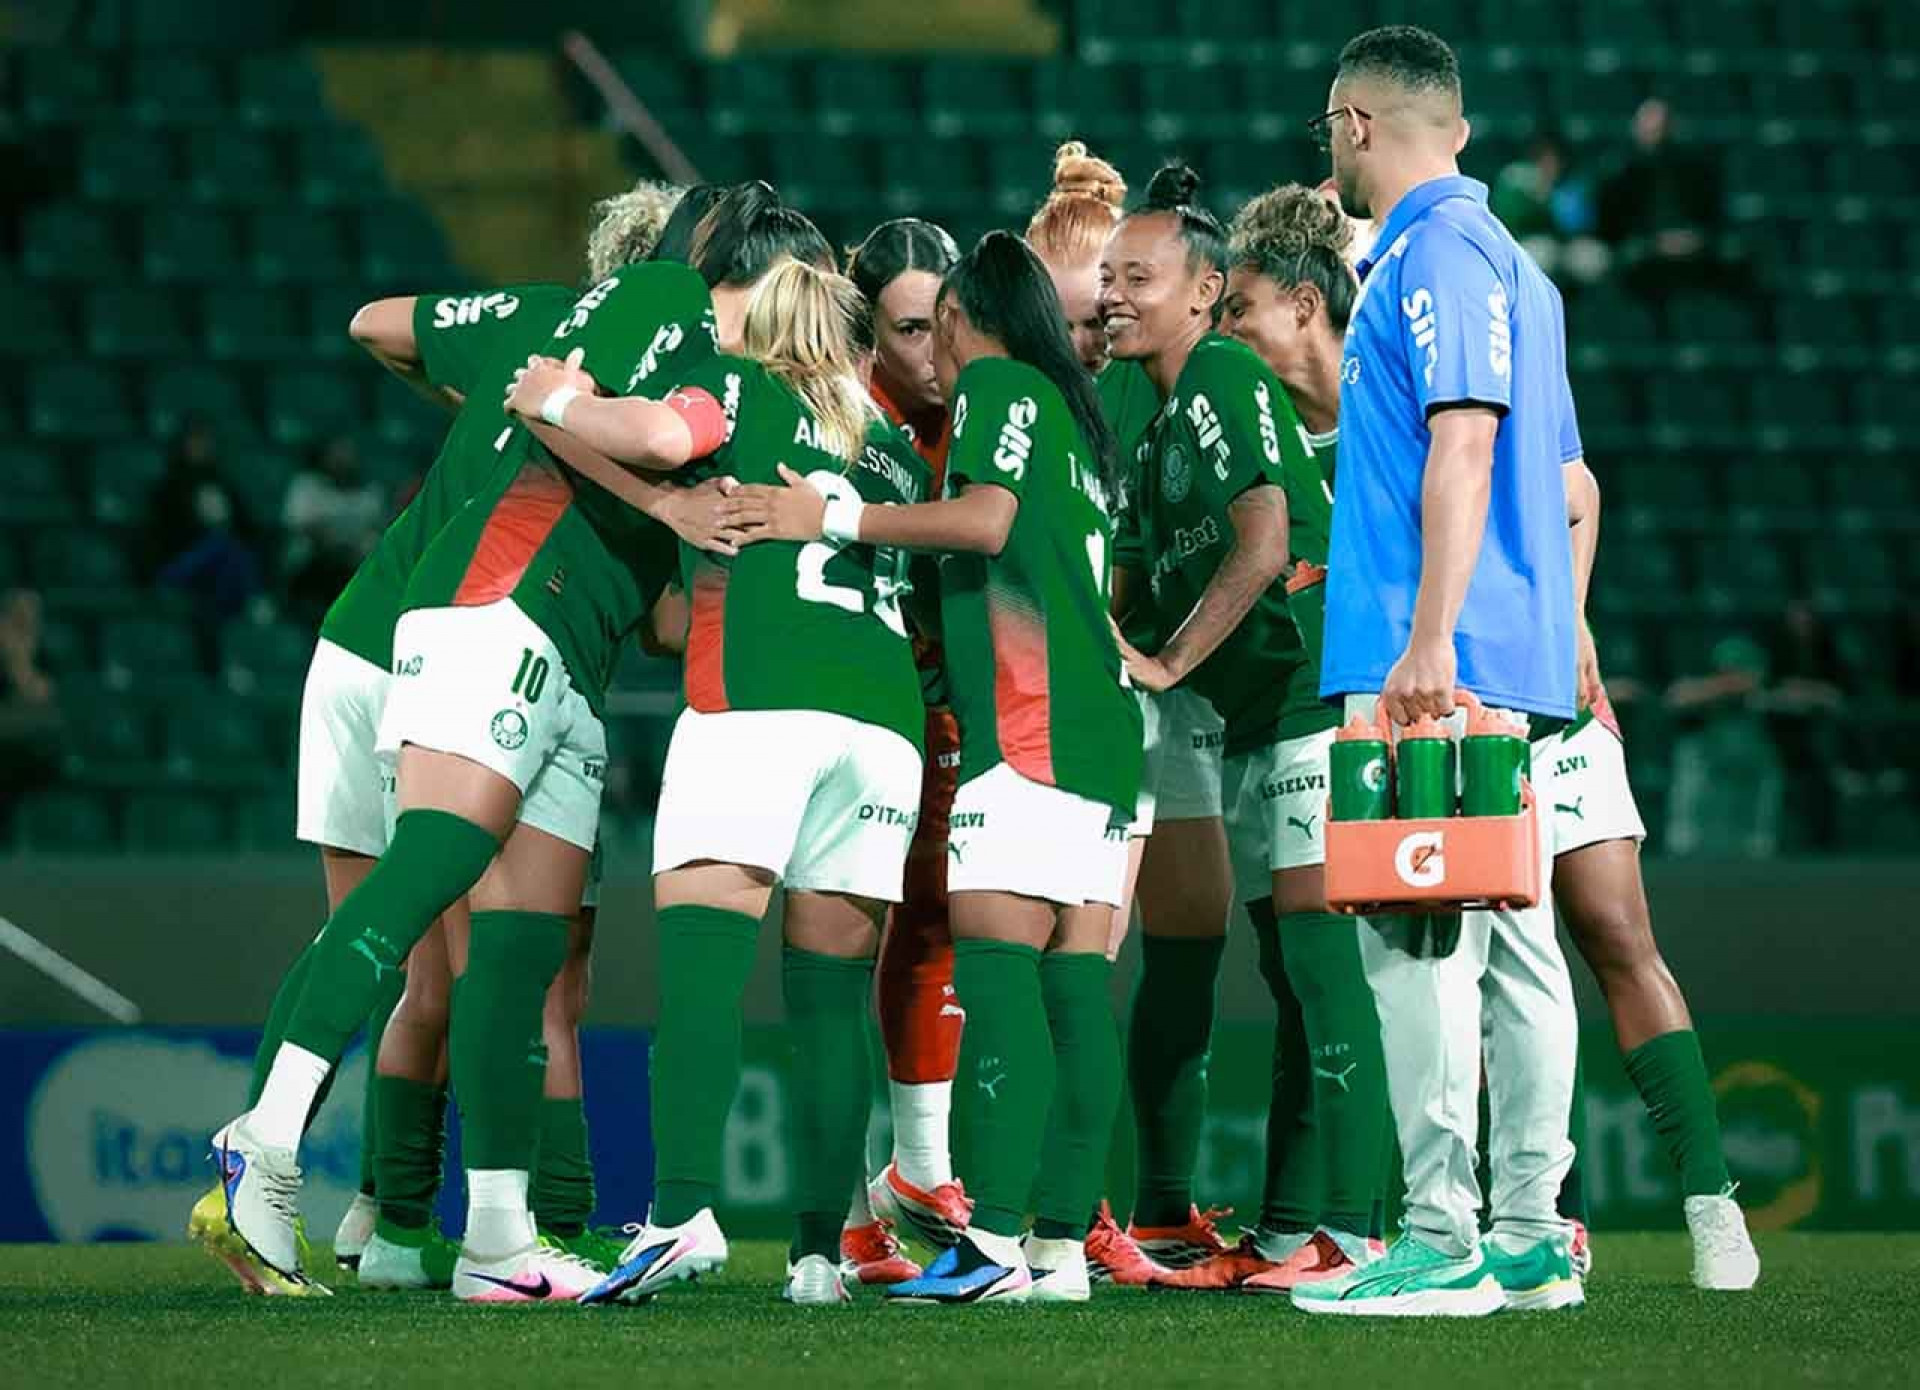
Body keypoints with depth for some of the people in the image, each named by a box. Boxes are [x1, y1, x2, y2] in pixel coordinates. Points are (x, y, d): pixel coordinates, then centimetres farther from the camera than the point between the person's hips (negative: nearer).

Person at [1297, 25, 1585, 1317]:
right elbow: (1565, 482, 23)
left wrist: (1430, 638, -24)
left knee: (1420, 943, -10)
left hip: (1443, 668, -10)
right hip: (1518, 667, 10)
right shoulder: (1506, 260, 21)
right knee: (1515, 943, 8)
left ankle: (1443, 1241, -13)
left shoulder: (1435, 252, -9)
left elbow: (1464, 439, -20)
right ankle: (1532, 1238, 10)